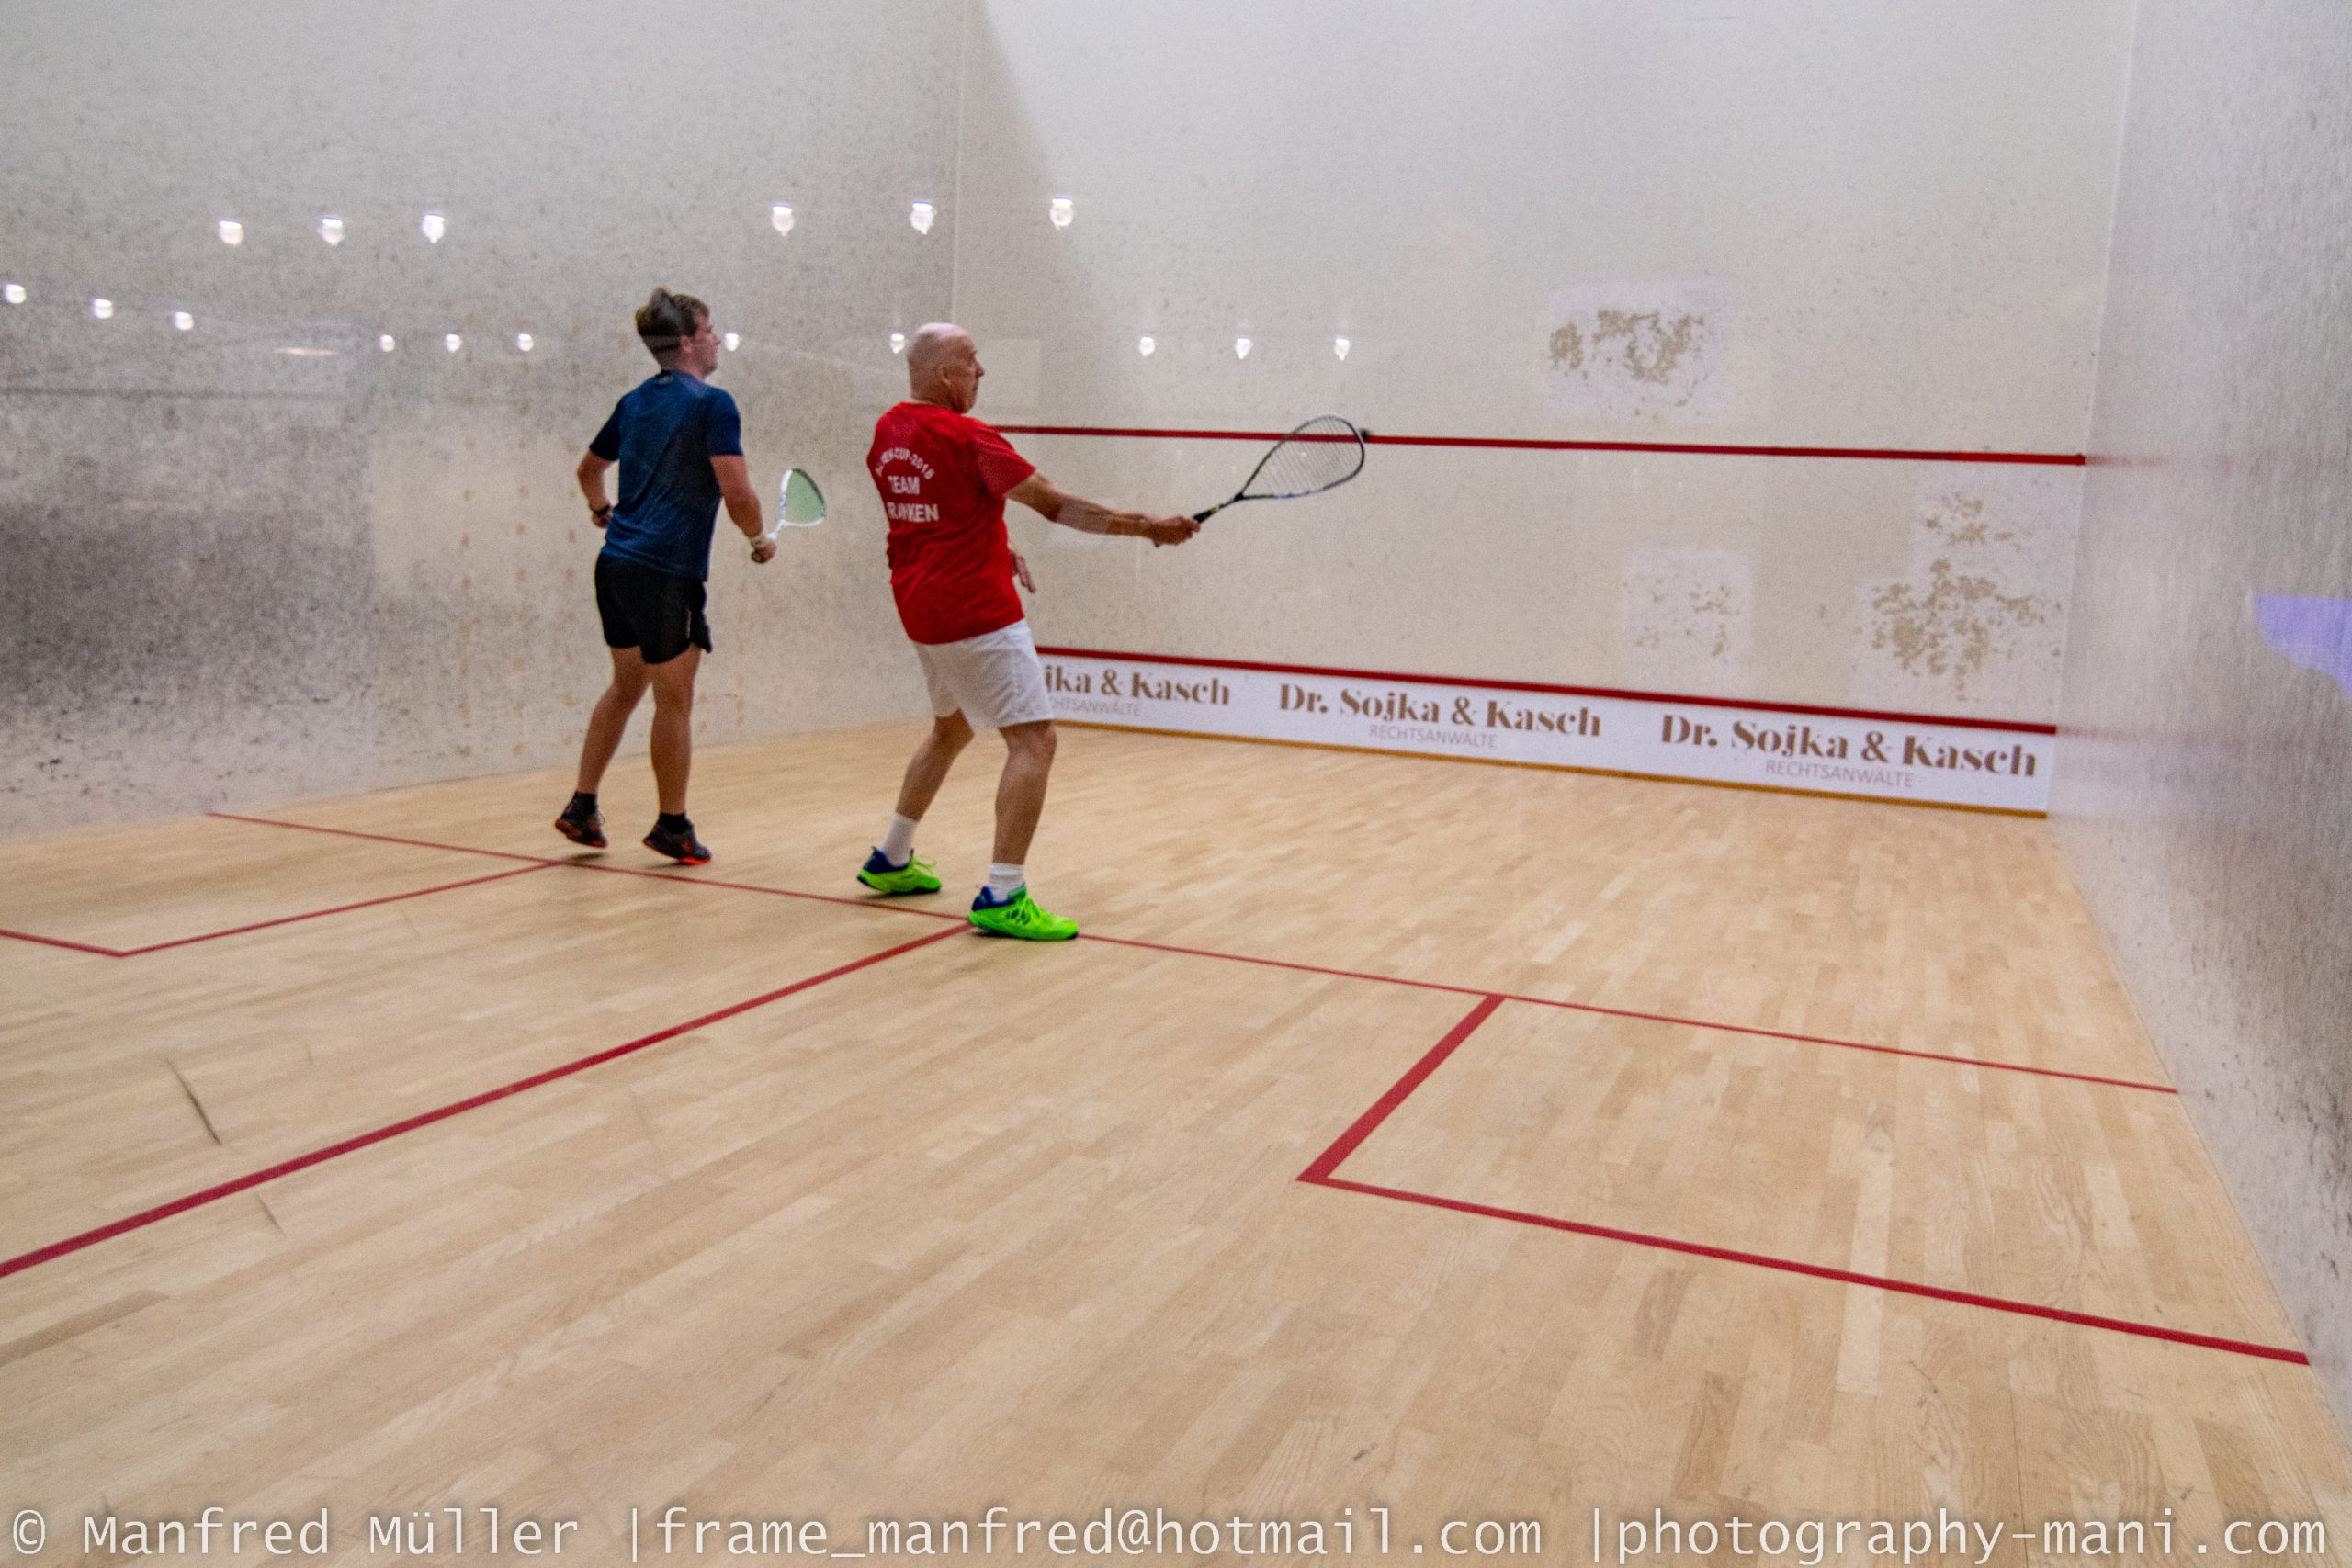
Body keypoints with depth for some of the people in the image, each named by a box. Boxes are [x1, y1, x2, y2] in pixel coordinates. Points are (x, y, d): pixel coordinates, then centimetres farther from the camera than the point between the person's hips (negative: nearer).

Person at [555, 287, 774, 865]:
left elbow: (589, 468, 27)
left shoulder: (634, 402, 13)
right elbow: (737, 496, -18)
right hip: (667, 573, -8)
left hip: (616, 563, 8)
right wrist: (760, 540, 0)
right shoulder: (712, 404, -11)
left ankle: (581, 806, 21)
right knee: (674, 701, 4)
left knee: (625, 685, 20)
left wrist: (603, 511, 46)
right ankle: (672, 827, 14)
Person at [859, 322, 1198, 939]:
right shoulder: (967, 438, -17)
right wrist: (1147, 526, -12)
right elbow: (1058, 505, -16)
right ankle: (1002, 896, -14)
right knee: (1033, 741, -9)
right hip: (974, 612, -10)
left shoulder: (886, 431, 8)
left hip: (922, 605, 10)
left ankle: (891, 860, 35)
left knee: (951, 729, 27)